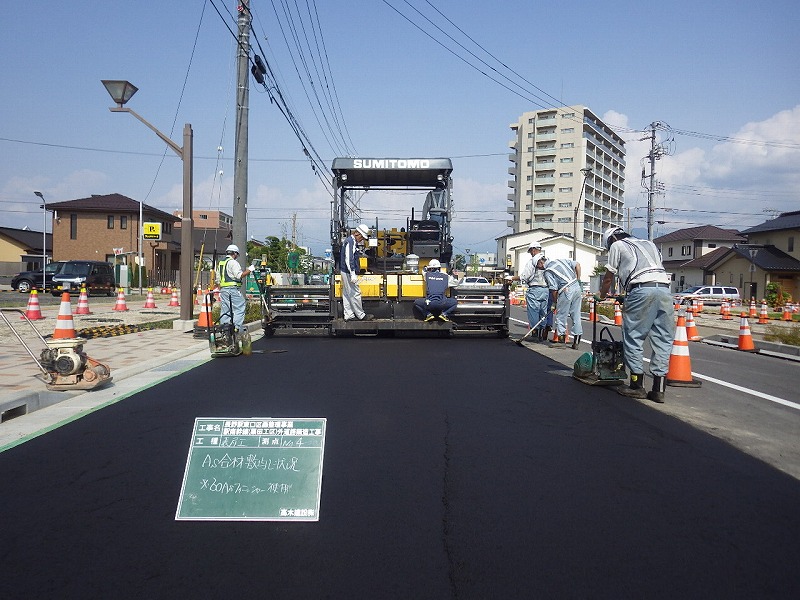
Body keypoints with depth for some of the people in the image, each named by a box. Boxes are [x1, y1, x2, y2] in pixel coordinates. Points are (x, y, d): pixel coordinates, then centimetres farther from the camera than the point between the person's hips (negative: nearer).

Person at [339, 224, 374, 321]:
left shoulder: (349, 240, 17)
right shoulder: (350, 242, -16)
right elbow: (349, 259, -22)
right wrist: (353, 274, -24)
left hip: (345, 272, 11)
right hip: (349, 272, -11)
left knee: (347, 294, 11)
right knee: (355, 293, -4)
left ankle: (349, 315, 16)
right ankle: (361, 315, 1)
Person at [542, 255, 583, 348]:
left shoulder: (547, 272, -4)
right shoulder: (560, 260, 16)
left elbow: (554, 289, -9)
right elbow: (577, 265, 14)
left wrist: (555, 302, 3)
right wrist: (578, 280, 18)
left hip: (566, 291, -7)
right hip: (577, 287, 7)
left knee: (561, 316, 6)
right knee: (576, 315, 10)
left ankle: (561, 339, 9)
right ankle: (576, 341, 13)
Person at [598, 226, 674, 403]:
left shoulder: (617, 246, 17)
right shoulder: (649, 244, 33)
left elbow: (609, 277, 20)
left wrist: (602, 295, 38)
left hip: (642, 290, -5)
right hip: (664, 288, 6)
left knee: (633, 337, 4)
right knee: (663, 339, 6)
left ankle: (637, 385, 6)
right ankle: (659, 389, 6)